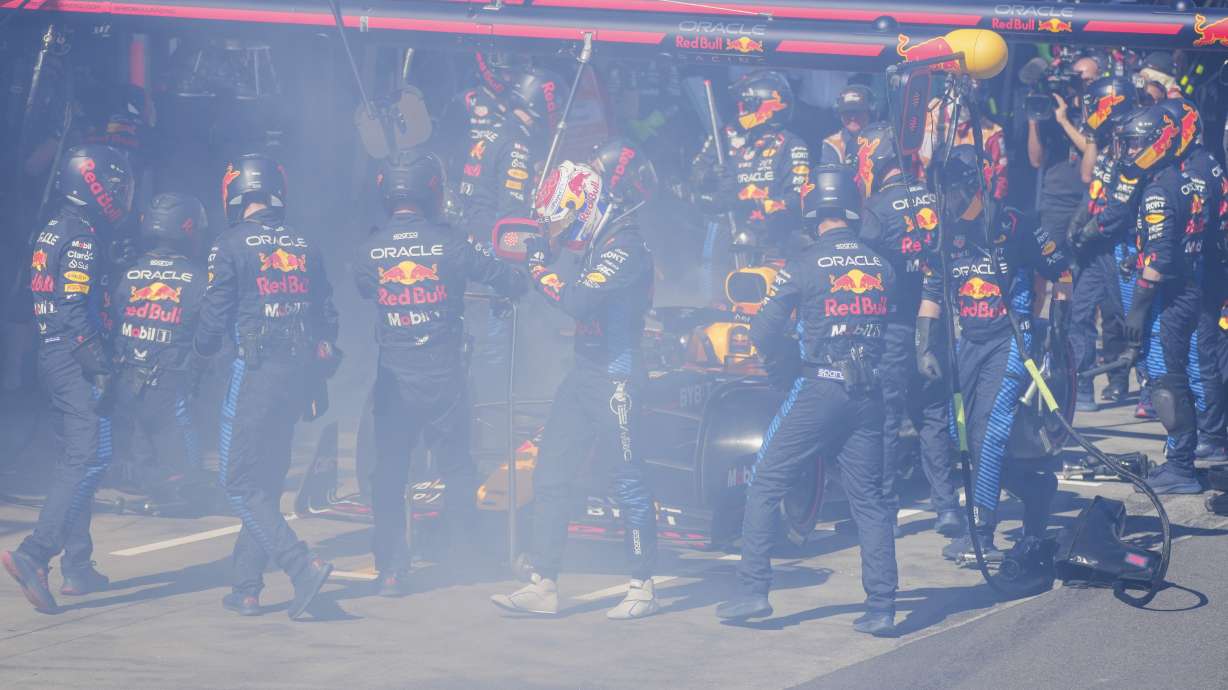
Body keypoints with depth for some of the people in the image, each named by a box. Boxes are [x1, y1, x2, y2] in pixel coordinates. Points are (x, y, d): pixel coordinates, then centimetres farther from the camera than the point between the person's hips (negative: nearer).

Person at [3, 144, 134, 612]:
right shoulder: (83, 238, -13)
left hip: (50, 357, 10)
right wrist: (103, 370, -20)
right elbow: (76, 311, -21)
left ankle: (78, 568, 18)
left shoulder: (51, 232, 16)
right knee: (88, 460, -12)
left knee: (74, 460, 14)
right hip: (75, 359, -10)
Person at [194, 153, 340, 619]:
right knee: (266, 482, 14)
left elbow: (215, 317, -6)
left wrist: (203, 350, 16)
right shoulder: (304, 246, 11)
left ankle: (302, 565, -18)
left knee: (240, 483, -1)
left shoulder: (230, 247, -6)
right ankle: (246, 588, 16)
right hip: (299, 372, 6)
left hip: (256, 371, -6)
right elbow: (327, 315, 12)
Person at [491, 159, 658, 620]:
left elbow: (581, 301, -27)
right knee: (550, 476, 7)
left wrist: (540, 271, -14)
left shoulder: (625, 248, -16)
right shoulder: (597, 245, 14)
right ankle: (542, 585, 9)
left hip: (616, 378, -10)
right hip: (585, 373, 10)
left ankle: (643, 589, 4)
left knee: (627, 480, -4)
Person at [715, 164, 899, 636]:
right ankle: (882, 607, 4)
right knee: (868, 497, 8)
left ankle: (752, 589, 2)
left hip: (818, 389, -4)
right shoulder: (882, 267, 7)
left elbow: (763, 332, -7)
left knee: (765, 485, 6)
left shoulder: (804, 266, -6)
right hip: (868, 392, 5)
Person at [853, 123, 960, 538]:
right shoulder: (932, 199, 5)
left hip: (894, 328, -5)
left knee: (885, 415, 4)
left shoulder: (877, 208, -12)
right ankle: (946, 506, 7)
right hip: (933, 325, 5)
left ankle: (884, 502, 8)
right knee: (933, 415, 10)